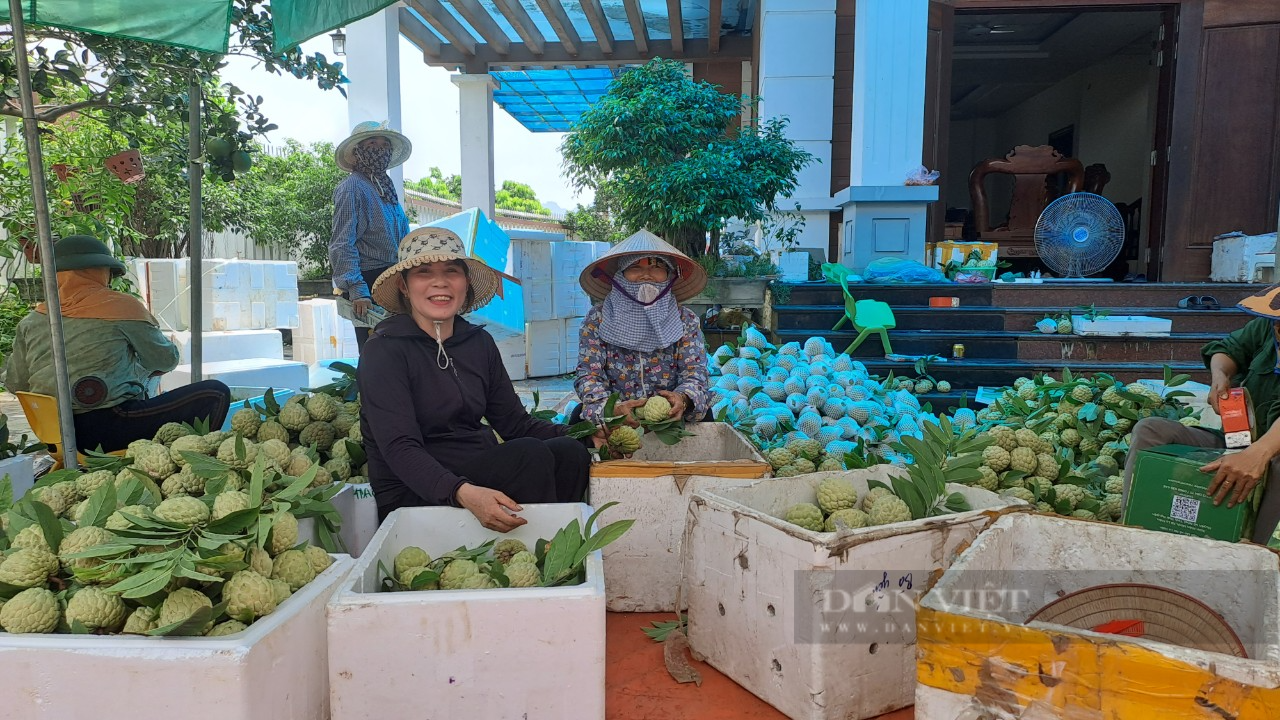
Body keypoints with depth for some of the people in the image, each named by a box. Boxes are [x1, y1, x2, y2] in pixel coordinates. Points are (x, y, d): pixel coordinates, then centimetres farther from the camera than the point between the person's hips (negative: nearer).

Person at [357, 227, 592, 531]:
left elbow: (516, 423, 9)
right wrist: (464, 493, -37)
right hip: (412, 494, -6)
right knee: (530, 455, -27)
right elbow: (399, 448, -20)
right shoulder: (384, 350, -9)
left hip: (478, 471, 6)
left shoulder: (479, 342, 9)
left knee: (569, 452, -18)